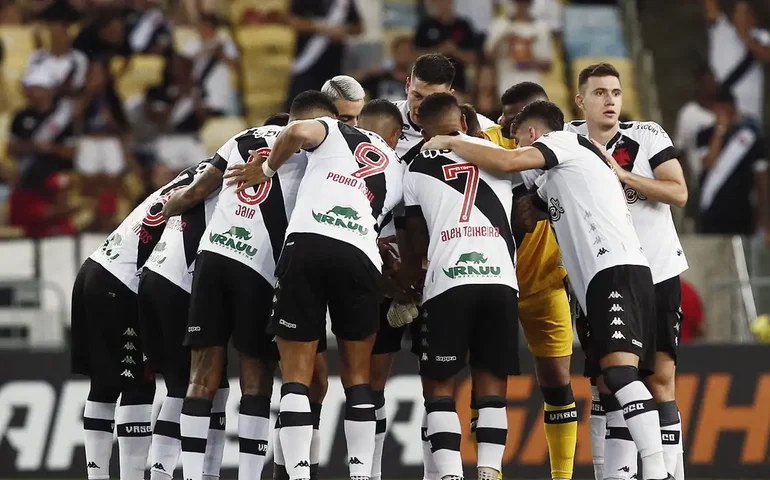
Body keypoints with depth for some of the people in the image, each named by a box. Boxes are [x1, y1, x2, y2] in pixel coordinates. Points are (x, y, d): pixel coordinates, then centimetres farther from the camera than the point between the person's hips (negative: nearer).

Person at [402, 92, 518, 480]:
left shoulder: (418, 169, 16)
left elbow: (416, 245, 21)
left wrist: (407, 289, 37)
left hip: (448, 284, -2)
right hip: (501, 281, 2)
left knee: (439, 386, 7)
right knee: (491, 385, 10)